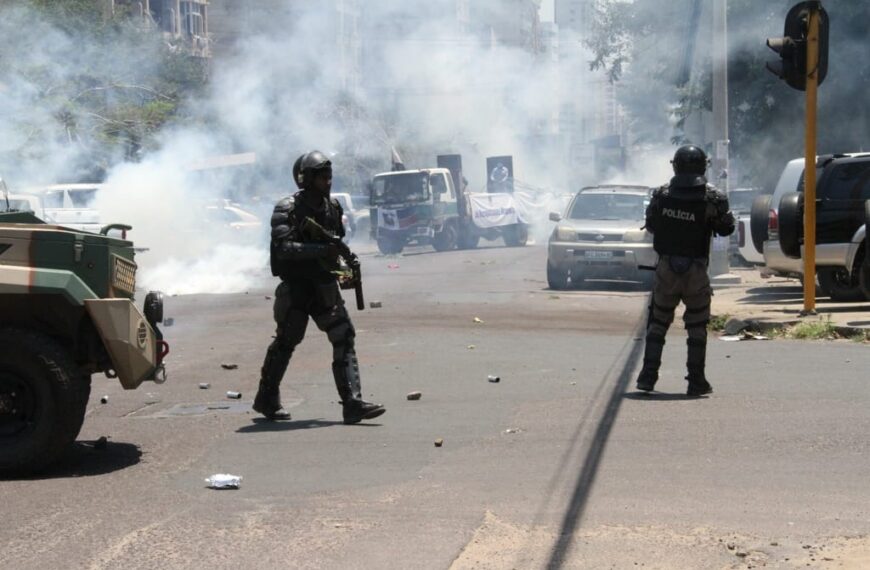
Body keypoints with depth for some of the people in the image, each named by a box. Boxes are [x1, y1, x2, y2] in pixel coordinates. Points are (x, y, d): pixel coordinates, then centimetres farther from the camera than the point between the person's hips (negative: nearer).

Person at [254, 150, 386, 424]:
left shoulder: (332, 207, 8)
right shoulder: (287, 210, -14)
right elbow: (284, 248, -27)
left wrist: (347, 256, 6)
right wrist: (323, 249, -33)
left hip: (324, 285, 6)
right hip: (296, 286, -6)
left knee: (344, 338, -6)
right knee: (285, 342, 5)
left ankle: (352, 403, -9)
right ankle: (267, 399, 24)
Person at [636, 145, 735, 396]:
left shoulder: (661, 195, -4)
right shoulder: (712, 198, -11)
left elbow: (650, 225, 7)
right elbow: (726, 228, 1)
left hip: (665, 268, 2)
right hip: (696, 270, -2)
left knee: (657, 324, 13)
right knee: (697, 327, 8)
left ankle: (648, 376, 12)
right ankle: (696, 381, 8)